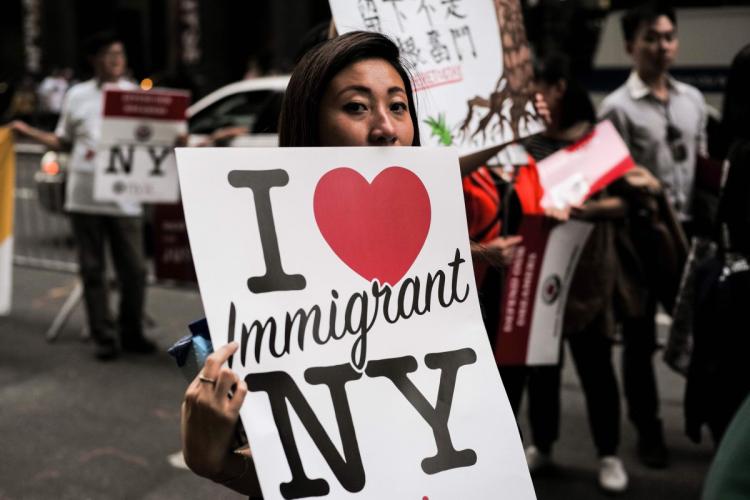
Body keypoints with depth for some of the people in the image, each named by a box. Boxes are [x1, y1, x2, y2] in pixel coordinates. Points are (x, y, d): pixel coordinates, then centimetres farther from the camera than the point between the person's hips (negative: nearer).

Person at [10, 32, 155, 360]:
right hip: (84, 197, 1)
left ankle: (131, 334, 18)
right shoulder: (77, 95, 10)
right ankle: (103, 337, 15)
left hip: (124, 197, -1)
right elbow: (63, 142, 18)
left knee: (134, 270, 2)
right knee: (92, 270, 5)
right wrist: (28, 132, 7)